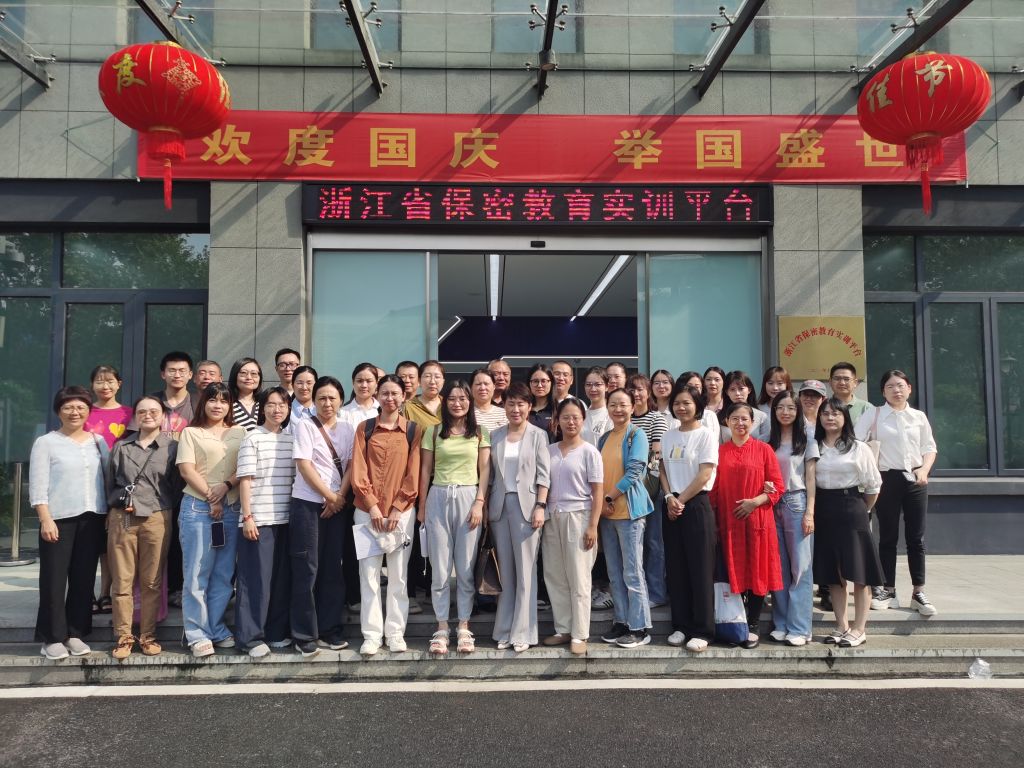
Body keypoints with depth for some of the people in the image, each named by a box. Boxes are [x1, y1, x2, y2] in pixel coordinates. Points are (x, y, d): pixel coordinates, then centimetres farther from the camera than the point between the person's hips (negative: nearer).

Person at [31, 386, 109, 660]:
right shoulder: (45, 443, -1)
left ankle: (75, 634, 18)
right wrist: (45, 519, -13)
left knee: (84, 578, 8)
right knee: (54, 579, 0)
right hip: (58, 519, -3)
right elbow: (38, 486, -5)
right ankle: (52, 638, 10)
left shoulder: (98, 442, 10)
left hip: (92, 518, 4)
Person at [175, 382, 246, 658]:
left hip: (231, 509, 3)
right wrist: (210, 497, -10)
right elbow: (186, 470, -3)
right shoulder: (190, 433, 7)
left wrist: (226, 486, -13)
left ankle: (216, 629, 17)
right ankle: (197, 634, 6)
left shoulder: (239, 433, 13)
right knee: (197, 573, -1)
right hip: (198, 508, -3)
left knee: (223, 573, 7)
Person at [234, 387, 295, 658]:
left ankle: (277, 632, 19)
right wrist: (247, 517, -11)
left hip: (286, 519, 5)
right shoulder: (253, 438, -2)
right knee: (256, 578, -1)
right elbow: (245, 481, -5)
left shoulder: (292, 439, 11)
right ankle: (251, 636, 8)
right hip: (259, 519, -5)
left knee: (282, 578, 9)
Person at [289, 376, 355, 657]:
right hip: (307, 504, -4)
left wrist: (340, 497, -9)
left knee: (333, 569, 8)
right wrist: (330, 496, -9)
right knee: (307, 569, -1)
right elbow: (304, 465, -9)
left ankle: (330, 630, 18)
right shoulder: (304, 426, -2)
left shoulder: (347, 429, 10)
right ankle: (305, 635, 7)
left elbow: (351, 466, 4)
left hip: (337, 506, 4)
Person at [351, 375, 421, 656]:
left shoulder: (414, 430, 3)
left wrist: (396, 510, -8)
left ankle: (395, 632, 14)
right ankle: (371, 634, 10)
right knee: (369, 574, 2)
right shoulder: (364, 428, 5)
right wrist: (373, 507, -9)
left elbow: (414, 473, -1)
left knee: (398, 575, 5)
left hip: (402, 511, 0)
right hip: (367, 511, 1)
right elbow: (358, 472, -1)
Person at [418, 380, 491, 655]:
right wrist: (422, 506, 4)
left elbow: (484, 471, 3)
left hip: (468, 498, 0)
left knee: (465, 568, 3)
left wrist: (479, 503, -7)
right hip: (438, 499, 1)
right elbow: (425, 471, 7)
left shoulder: (480, 433, 6)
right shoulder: (433, 432, 7)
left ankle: (464, 627, 14)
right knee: (440, 568, 4)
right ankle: (442, 628, 12)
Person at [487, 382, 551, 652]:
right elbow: (490, 473, 10)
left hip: (526, 504, -3)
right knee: (504, 570, 6)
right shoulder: (495, 436, 11)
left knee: (525, 570, -1)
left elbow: (544, 474, -3)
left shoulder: (538, 435, 2)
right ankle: (504, 630, 14)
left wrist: (540, 506, -12)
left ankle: (522, 632, 6)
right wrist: (485, 506, 5)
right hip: (499, 505, 3)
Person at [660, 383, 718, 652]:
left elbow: (704, 475, -11)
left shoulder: (706, 435, -5)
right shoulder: (668, 436, 12)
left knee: (700, 569, -3)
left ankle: (702, 631, 5)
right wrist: (669, 497, -6)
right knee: (675, 568, 8)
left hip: (696, 505, -5)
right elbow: (663, 469, 11)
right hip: (672, 506, 5)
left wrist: (681, 500, -10)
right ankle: (681, 626, 17)